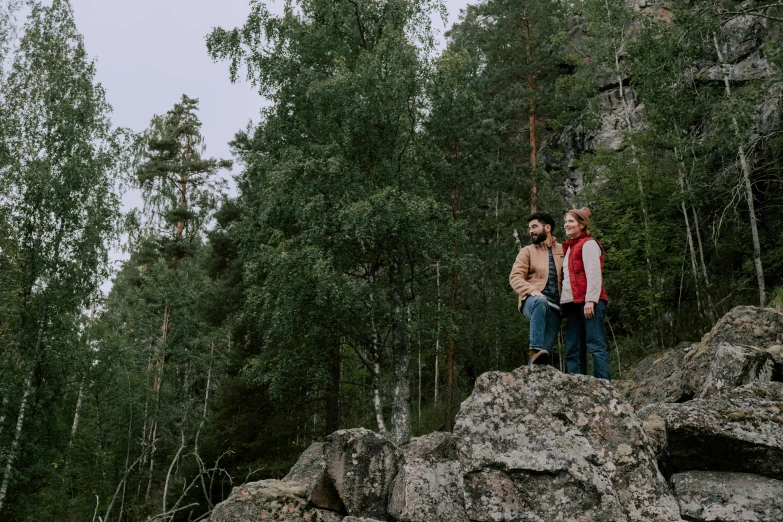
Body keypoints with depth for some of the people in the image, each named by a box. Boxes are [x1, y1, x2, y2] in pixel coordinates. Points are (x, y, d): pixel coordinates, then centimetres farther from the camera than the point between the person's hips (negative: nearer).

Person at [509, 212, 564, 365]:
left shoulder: (563, 251, 18)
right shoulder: (527, 251, 13)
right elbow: (515, 277, 0)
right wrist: (531, 290, -18)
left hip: (554, 307, 2)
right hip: (533, 301, -2)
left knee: (546, 348, -9)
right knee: (540, 302, -38)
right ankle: (535, 350, -44)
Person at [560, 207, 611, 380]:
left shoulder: (588, 244, 1)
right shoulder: (570, 248, 26)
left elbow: (594, 274, -10)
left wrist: (590, 300, -19)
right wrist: (564, 303, 14)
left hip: (588, 302, -8)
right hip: (573, 303, 8)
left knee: (596, 345, -12)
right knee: (573, 350, 3)